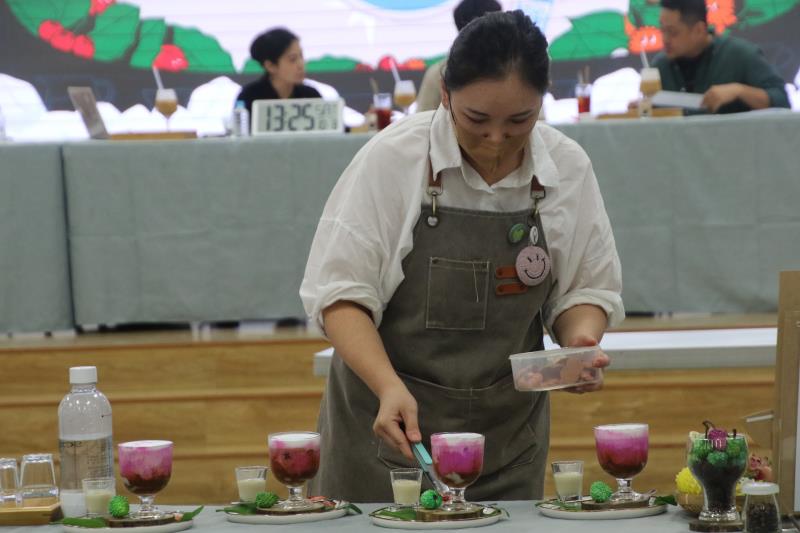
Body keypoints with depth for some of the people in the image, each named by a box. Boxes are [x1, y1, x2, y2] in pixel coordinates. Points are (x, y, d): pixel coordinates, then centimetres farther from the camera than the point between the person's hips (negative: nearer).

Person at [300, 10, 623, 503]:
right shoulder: (391, 159, -14)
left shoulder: (568, 168, -5)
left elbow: (586, 290, 6)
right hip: (386, 423, -2)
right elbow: (341, 293, -14)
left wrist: (580, 336, -17)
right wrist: (389, 386, -28)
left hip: (509, 430, 3)